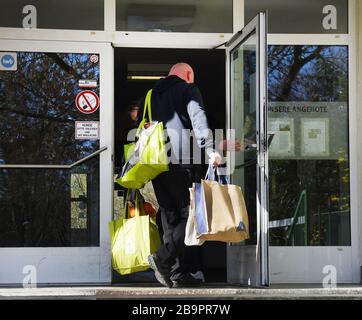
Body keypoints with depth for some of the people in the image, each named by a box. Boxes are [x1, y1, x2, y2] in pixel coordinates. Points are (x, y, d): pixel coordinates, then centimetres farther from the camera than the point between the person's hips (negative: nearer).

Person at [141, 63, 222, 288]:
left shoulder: (153, 93, 24)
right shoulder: (189, 90, 6)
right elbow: (198, 118, -12)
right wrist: (209, 148, -23)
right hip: (178, 162, -6)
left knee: (171, 217, 9)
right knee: (190, 213, -1)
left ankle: (180, 274, 6)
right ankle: (163, 258, -19)